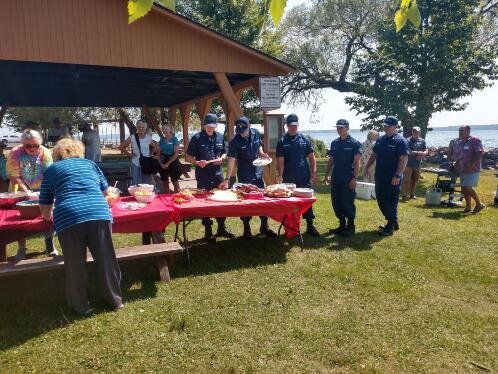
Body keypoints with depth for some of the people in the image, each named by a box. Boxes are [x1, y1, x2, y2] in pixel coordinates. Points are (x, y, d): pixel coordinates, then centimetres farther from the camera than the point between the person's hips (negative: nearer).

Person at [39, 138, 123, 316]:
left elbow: (45, 209, 20)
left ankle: (81, 306, 31)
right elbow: (105, 191, 34)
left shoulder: (52, 169, 19)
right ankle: (115, 300, 30)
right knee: (106, 260, 14)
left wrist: (48, 216, 41)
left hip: (69, 218, -1)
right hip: (100, 214, 2)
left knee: (75, 266, 14)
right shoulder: (89, 164, 24)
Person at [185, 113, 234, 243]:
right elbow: (188, 157, -4)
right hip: (203, 176, -4)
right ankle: (208, 231, 17)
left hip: (218, 175, 4)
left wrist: (221, 158, -5)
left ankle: (221, 228, 27)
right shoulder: (197, 138, -5)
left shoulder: (219, 137, 7)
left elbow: (224, 152, 17)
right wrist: (197, 162, -23)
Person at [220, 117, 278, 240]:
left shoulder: (256, 133, -4)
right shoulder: (235, 141, -18)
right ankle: (247, 229, 21)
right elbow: (231, 160, -24)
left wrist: (261, 153, -6)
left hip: (258, 174, 5)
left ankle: (264, 226, 28)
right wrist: (227, 179, -32)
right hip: (244, 176, -4)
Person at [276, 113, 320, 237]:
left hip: (304, 177, 1)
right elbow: (280, 161, -2)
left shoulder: (304, 140, 7)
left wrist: (313, 172, -3)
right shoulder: (282, 142, 2)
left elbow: (311, 157, 7)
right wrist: (280, 177, -10)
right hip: (289, 179, -1)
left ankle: (310, 226, 15)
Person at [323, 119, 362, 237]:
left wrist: (354, 178, -16)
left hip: (348, 179, -6)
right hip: (336, 178, 6)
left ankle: (351, 227, 13)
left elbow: (357, 162, -10)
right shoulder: (334, 143, 11)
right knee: (336, 203, 9)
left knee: (347, 203, -2)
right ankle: (342, 225, 23)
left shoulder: (354, 143, -6)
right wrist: (327, 174, 10)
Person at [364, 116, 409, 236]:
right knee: (381, 200, 14)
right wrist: (367, 167, 10)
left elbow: (404, 159, -16)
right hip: (380, 177, 8)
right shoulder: (380, 139, 11)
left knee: (390, 202, -1)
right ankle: (393, 222, 29)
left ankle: (390, 226, 11)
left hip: (393, 178, -8)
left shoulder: (401, 141, -11)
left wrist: (397, 176, -23)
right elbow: (374, 155, 18)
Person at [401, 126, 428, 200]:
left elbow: (426, 151, 8)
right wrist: (418, 152, -18)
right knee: (407, 180, -6)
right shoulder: (408, 140, -5)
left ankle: (412, 194, 22)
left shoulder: (422, 141, 11)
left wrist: (422, 154, -13)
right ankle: (404, 195, -1)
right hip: (409, 164, -5)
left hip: (417, 164, 5)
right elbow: (408, 151, -16)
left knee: (414, 180, 12)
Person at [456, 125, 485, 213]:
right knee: (464, 189, 9)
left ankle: (479, 204, 4)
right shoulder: (461, 142, 16)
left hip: (473, 170, -8)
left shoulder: (475, 140, -9)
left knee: (468, 188, -13)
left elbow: (480, 153, -17)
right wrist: (456, 163, 10)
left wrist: (473, 163, -24)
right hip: (463, 170, 8)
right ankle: (468, 207, 18)